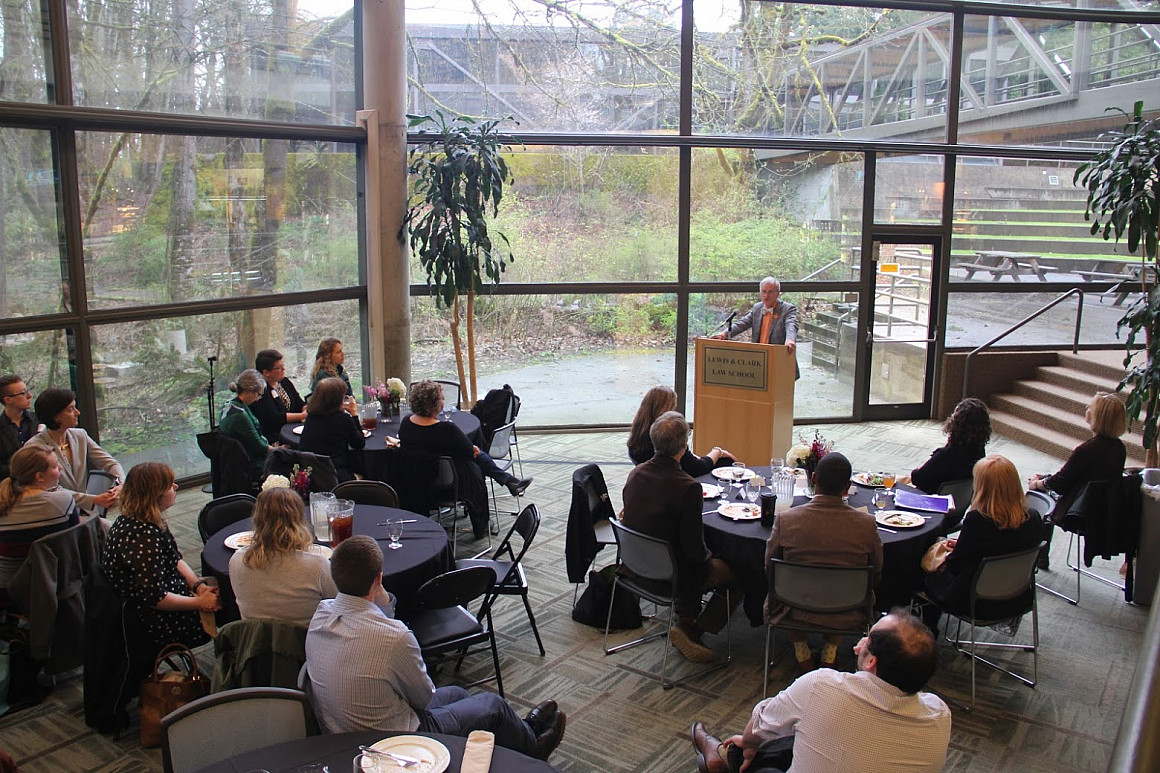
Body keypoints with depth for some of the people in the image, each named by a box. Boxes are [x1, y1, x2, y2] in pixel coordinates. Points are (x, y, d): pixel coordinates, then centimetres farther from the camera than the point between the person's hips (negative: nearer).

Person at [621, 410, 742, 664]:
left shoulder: (635, 473, -8)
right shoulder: (687, 488, -28)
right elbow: (695, 551, -24)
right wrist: (709, 556, 0)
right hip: (671, 576, -7)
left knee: (693, 564, 32)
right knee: (737, 576, 12)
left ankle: (686, 619, 25)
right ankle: (690, 631, 4)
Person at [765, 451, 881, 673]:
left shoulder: (786, 519, -18)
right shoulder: (866, 523, -17)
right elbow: (876, 574, -1)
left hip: (796, 613, 0)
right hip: (847, 617, 1)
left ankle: (801, 652, 30)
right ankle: (830, 652, 27)